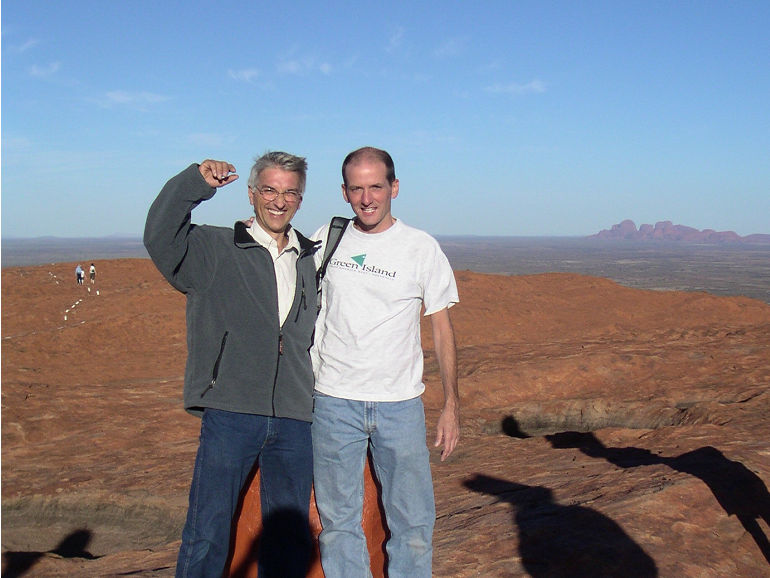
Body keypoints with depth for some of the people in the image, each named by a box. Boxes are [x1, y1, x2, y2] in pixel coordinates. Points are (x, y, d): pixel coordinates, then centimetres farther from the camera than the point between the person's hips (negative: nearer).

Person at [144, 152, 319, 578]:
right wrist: (196, 182, -17)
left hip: (294, 420, 4)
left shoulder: (313, 260, 16)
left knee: (290, 538, 13)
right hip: (230, 414, -3)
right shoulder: (214, 250, 4)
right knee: (207, 533, 2)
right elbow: (160, 238, -12)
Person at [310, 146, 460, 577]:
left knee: (413, 523, 3)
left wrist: (452, 405, -3)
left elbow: (442, 327, 2)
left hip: (400, 403, -1)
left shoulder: (421, 247, -1)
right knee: (338, 522, 9)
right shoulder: (325, 240, 5)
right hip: (334, 401, 2)